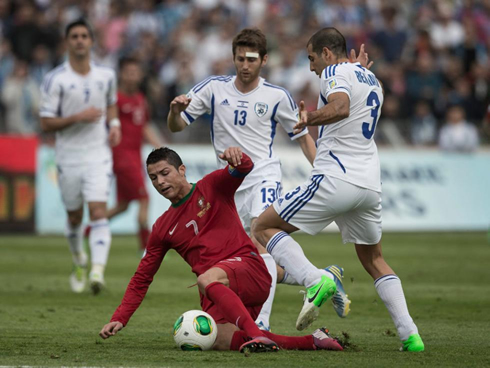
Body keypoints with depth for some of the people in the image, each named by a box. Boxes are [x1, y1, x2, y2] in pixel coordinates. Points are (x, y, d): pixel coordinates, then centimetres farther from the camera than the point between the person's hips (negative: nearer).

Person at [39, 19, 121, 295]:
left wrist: (114, 123, 4)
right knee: (75, 218, 12)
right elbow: (46, 123, -9)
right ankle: (79, 264, 39)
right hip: (68, 157, -1)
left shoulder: (106, 76, 3)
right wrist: (77, 118, -22)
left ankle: (98, 271, -28)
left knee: (99, 213, -16)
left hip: (99, 156, 1)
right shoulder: (55, 80, -8)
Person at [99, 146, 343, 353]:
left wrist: (237, 158, -36)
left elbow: (244, 169, -11)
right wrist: (119, 319, 11)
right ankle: (311, 341, -19)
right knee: (223, 343, -24)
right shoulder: (163, 228, 18)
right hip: (216, 296, 4)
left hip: (247, 265, -4)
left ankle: (257, 336, -50)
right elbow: (142, 278, 20)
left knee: (207, 279, -36)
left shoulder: (212, 187, 8)